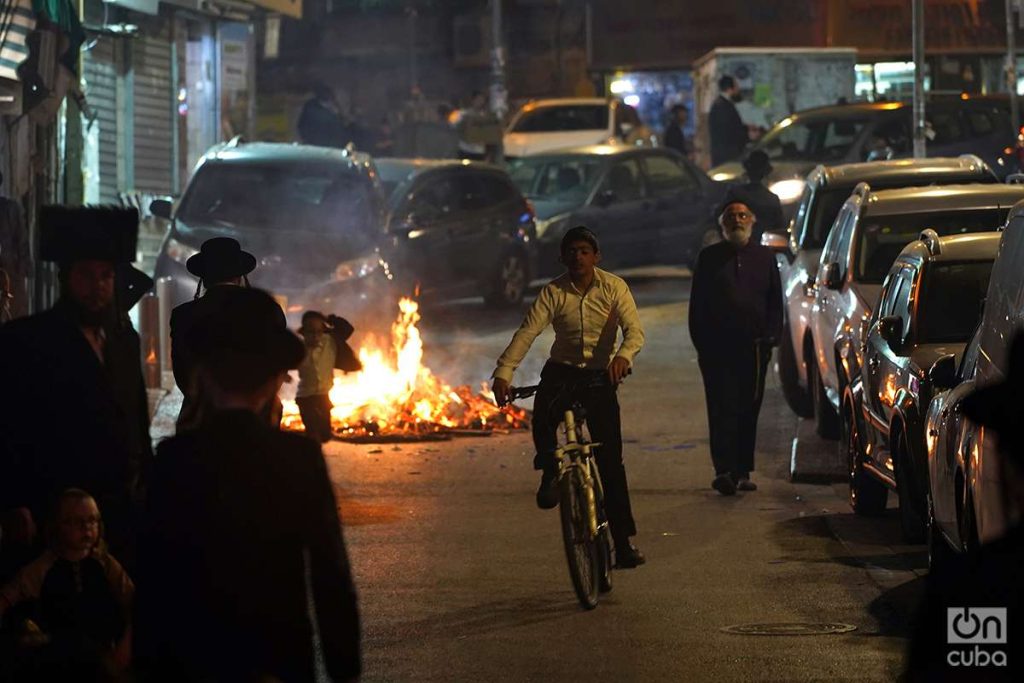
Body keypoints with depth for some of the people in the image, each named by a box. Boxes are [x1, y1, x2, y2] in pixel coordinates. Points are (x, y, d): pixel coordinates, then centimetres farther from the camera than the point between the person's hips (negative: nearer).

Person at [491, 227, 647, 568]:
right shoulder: (553, 292, -7)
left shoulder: (614, 287, -8)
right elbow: (527, 332, -16)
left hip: (601, 376, 0)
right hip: (561, 372, 0)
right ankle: (550, 473, -1)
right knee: (542, 419, -32)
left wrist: (623, 356, -41)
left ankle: (623, 542, 2)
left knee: (610, 459, -3)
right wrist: (503, 373, -30)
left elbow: (635, 330, -18)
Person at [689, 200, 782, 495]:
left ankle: (742, 471, 11)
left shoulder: (765, 257, 13)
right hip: (718, 349, -2)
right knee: (722, 410, -9)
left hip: (754, 349, 2)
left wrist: (770, 337, 3)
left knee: (749, 410, 5)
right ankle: (724, 471, -14)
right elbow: (697, 305, 6)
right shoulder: (709, 258, 7)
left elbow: (775, 302, 14)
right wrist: (702, 344, -2)